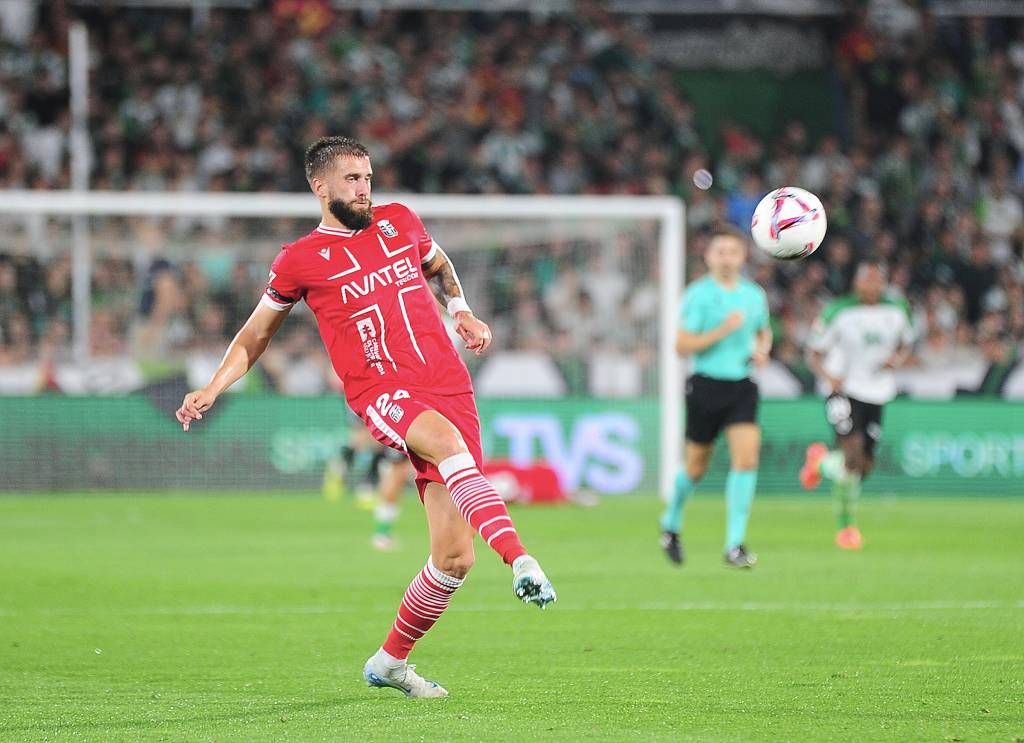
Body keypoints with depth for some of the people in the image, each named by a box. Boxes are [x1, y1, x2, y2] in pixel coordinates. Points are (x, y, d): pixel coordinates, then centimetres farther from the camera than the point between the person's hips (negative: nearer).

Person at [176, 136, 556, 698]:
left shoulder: (400, 222, 14)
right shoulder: (300, 261, 6)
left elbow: (440, 267, 36)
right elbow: (255, 334, 18)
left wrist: (462, 313, 18)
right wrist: (212, 389, 5)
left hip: (449, 388, 4)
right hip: (383, 393, -4)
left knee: (454, 558, -3)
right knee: (447, 440, -40)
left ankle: (390, 662, 18)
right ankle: (521, 562, -54)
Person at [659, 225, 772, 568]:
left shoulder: (754, 295, 8)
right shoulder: (698, 295, -7)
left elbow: (763, 331, 27)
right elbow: (682, 346, -12)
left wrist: (762, 350, 5)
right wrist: (722, 331, -20)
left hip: (742, 386, 3)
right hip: (706, 385, -3)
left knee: (746, 458, -14)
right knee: (696, 465, 8)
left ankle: (735, 544, -11)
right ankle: (671, 522, 37)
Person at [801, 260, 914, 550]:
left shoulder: (898, 311, 2)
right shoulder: (838, 312, -9)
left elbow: (907, 343, 18)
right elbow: (815, 353, -2)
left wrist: (898, 358, -6)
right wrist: (828, 376, -23)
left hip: (877, 393, 5)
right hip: (845, 391, -5)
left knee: (866, 464, 7)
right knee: (853, 458, -20)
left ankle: (821, 461, 39)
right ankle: (846, 526, 1)